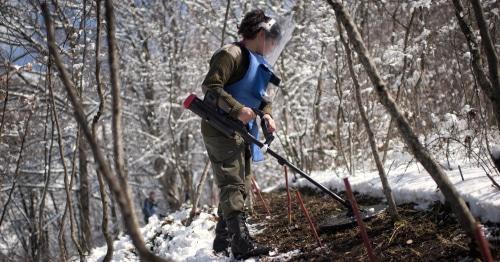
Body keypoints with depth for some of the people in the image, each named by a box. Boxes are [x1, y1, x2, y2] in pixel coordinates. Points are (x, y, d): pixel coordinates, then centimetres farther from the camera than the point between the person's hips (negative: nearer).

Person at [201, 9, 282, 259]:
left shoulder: (259, 64, 16)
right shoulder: (232, 54, -14)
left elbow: (262, 97, 20)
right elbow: (210, 86, -23)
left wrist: (267, 115, -2)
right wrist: (237, 109, -30)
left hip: (242, 131, 10)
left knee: (241, 186, 12)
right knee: (233, 184, -15)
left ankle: (223, 240, 21)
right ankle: (242, 243, -21)